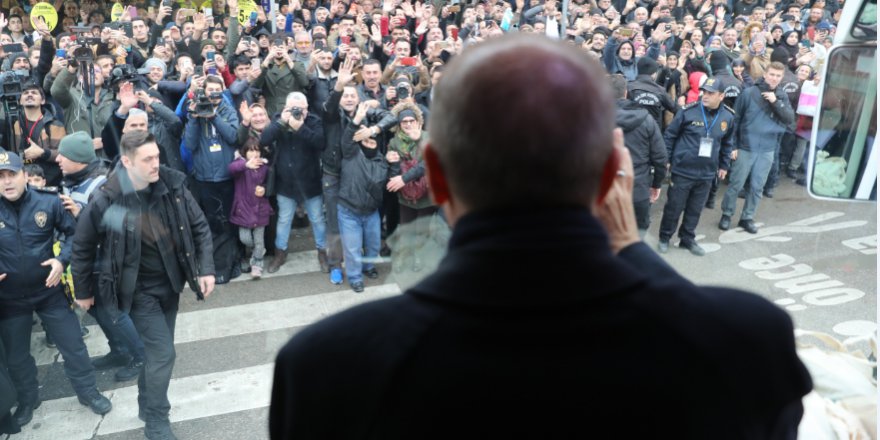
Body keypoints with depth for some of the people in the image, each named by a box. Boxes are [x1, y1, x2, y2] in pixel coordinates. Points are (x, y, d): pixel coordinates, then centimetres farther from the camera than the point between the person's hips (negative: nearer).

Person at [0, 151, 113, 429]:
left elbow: (74, 232, -1)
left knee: (73, 345, 8)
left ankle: (87, 392, 29)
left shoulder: (48, 202, -13)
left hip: (49, 290, -1)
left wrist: (62, 259, -16)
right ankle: (28, 400, 41)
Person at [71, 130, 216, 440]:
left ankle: (147, 406, 41)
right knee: (162, 353, -6)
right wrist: (83, 291, 3)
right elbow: (83, 247, -6)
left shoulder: (173, 186, -12)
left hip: (170, 285, 4)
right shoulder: (105, 202, -21)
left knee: (155, 349, 18)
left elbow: (200, 228, -1)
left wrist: (206, 269, -7)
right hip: (140, 290, -4)